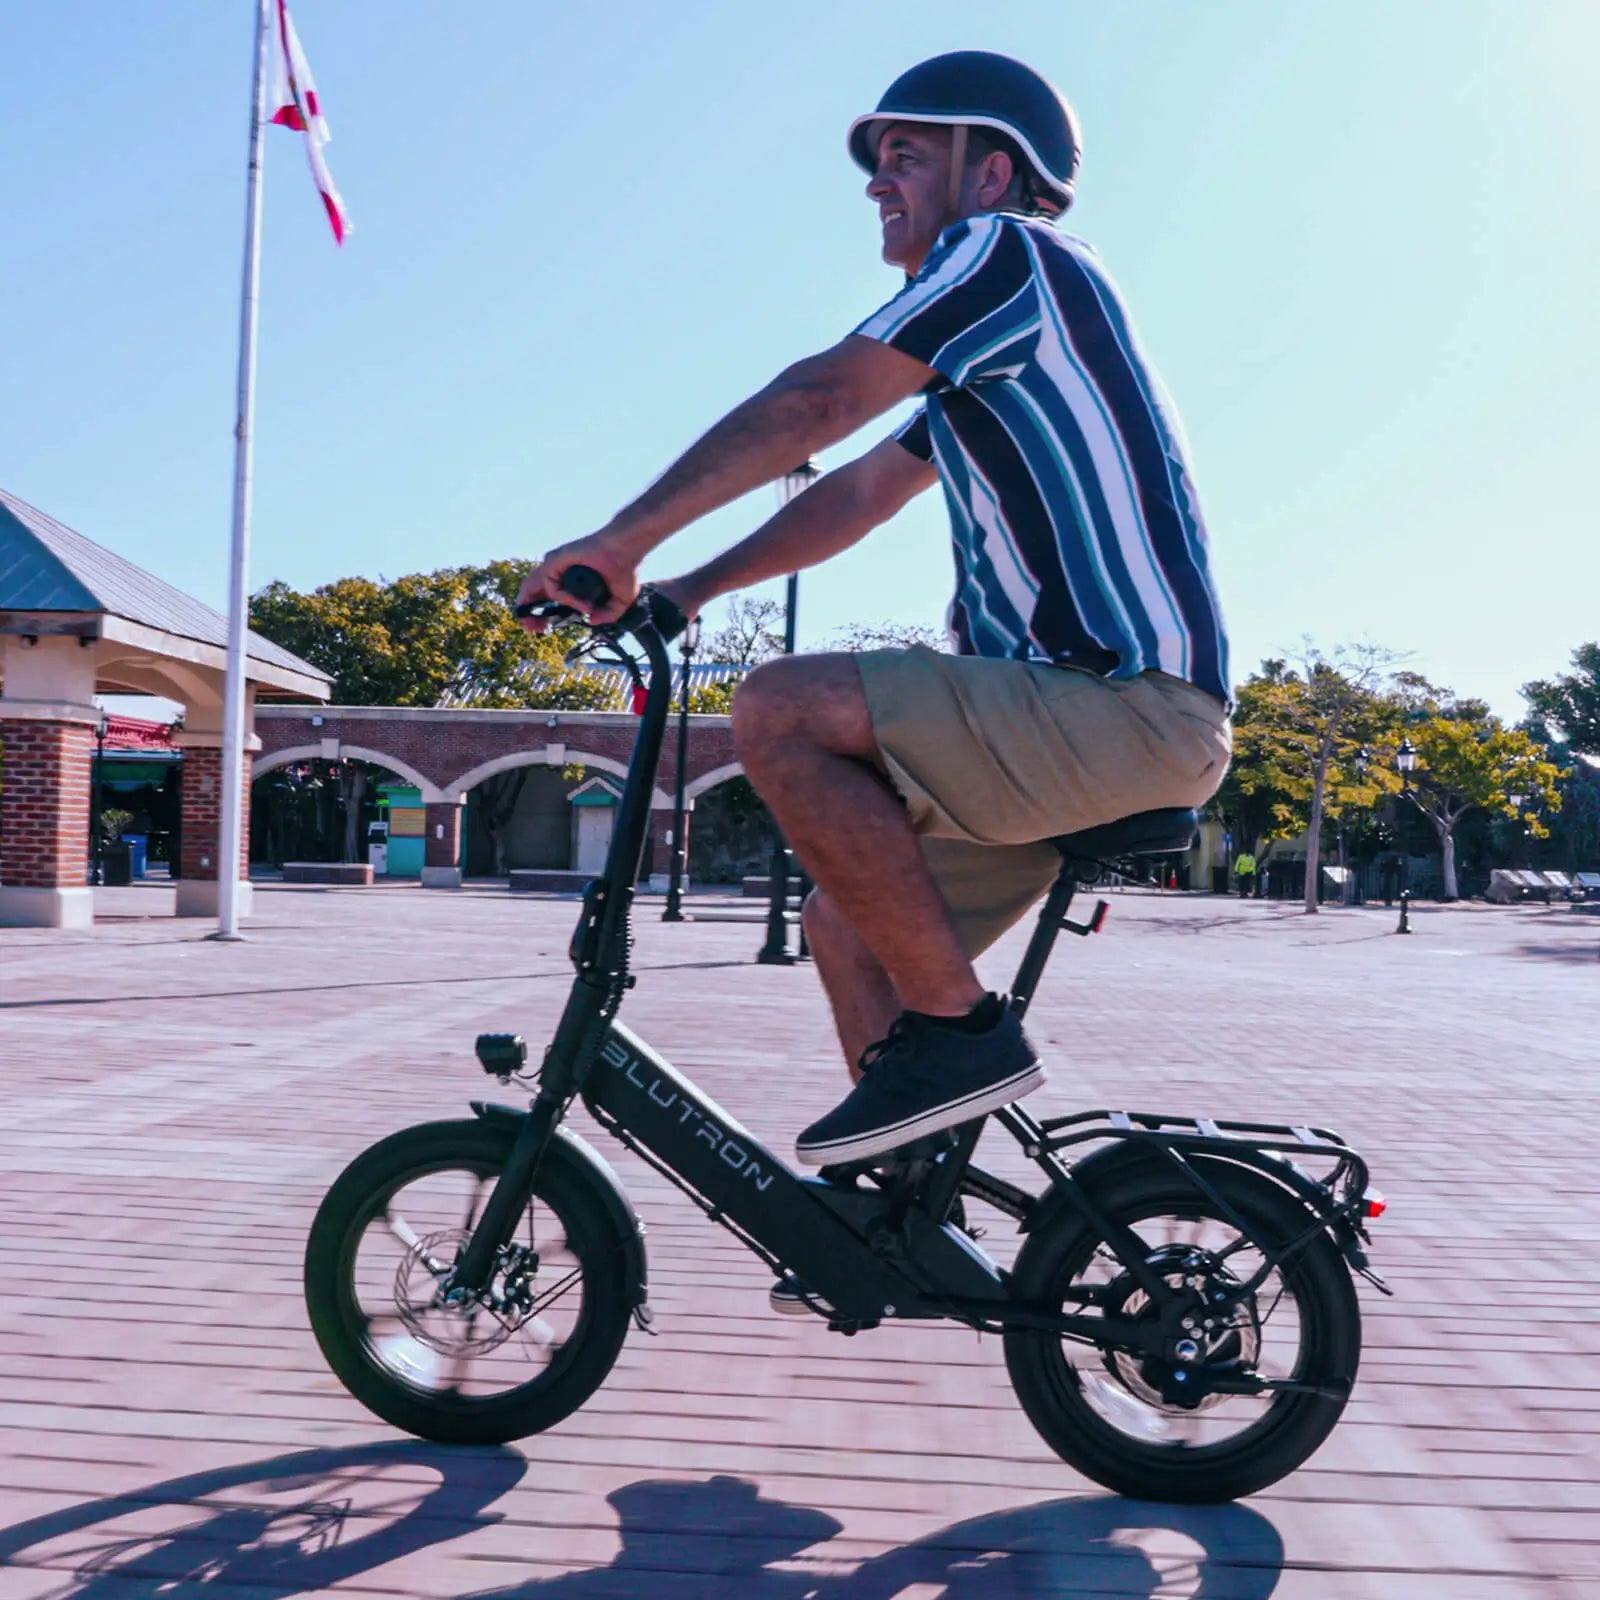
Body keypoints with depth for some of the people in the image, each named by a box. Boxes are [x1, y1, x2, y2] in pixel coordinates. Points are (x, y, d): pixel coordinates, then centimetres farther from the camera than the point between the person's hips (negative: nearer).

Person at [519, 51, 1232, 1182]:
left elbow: (818, 400, -15)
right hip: (1096, 714, 10)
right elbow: (858, 495, 23)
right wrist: (691, 589, 15)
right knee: (849, 919, 10)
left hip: (1127, 707, -10)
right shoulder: (980, 362, 26)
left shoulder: (1006, 253, -4)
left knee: (782, 710, -20)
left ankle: (960, 1033, -13)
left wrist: (621, 542, -13)